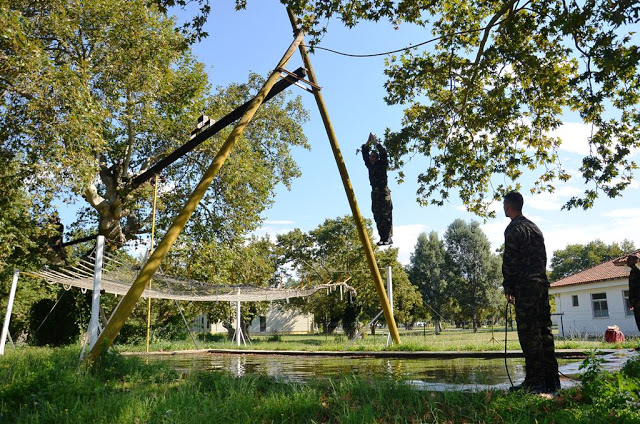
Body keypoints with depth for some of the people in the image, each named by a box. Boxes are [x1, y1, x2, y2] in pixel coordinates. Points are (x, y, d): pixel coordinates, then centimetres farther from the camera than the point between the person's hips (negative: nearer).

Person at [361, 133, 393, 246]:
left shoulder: (382, 164, 3)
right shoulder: (370, 166, 16)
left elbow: (383, 153, -11)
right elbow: (364, 154, 12)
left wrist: (376, 143, -6)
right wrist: (368, 142, 4)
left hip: (384, 192, -6)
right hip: (375, 193, 6)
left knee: (386, 215, -8)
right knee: (377, 217, 1)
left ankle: (388, 238, -9)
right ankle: (382, 238, 3)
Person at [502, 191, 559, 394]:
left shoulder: (514, 229, -7)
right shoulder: (535, 227, 20)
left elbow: (510, 260, -13)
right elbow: (543, 257, 20)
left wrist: (507, 287, -6)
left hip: (525, 286, -8)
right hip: (542, 282, 9)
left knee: (529, 333, -7)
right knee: (544, 330, 10)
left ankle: (535, 381, -6)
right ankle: (551, 380, 14)